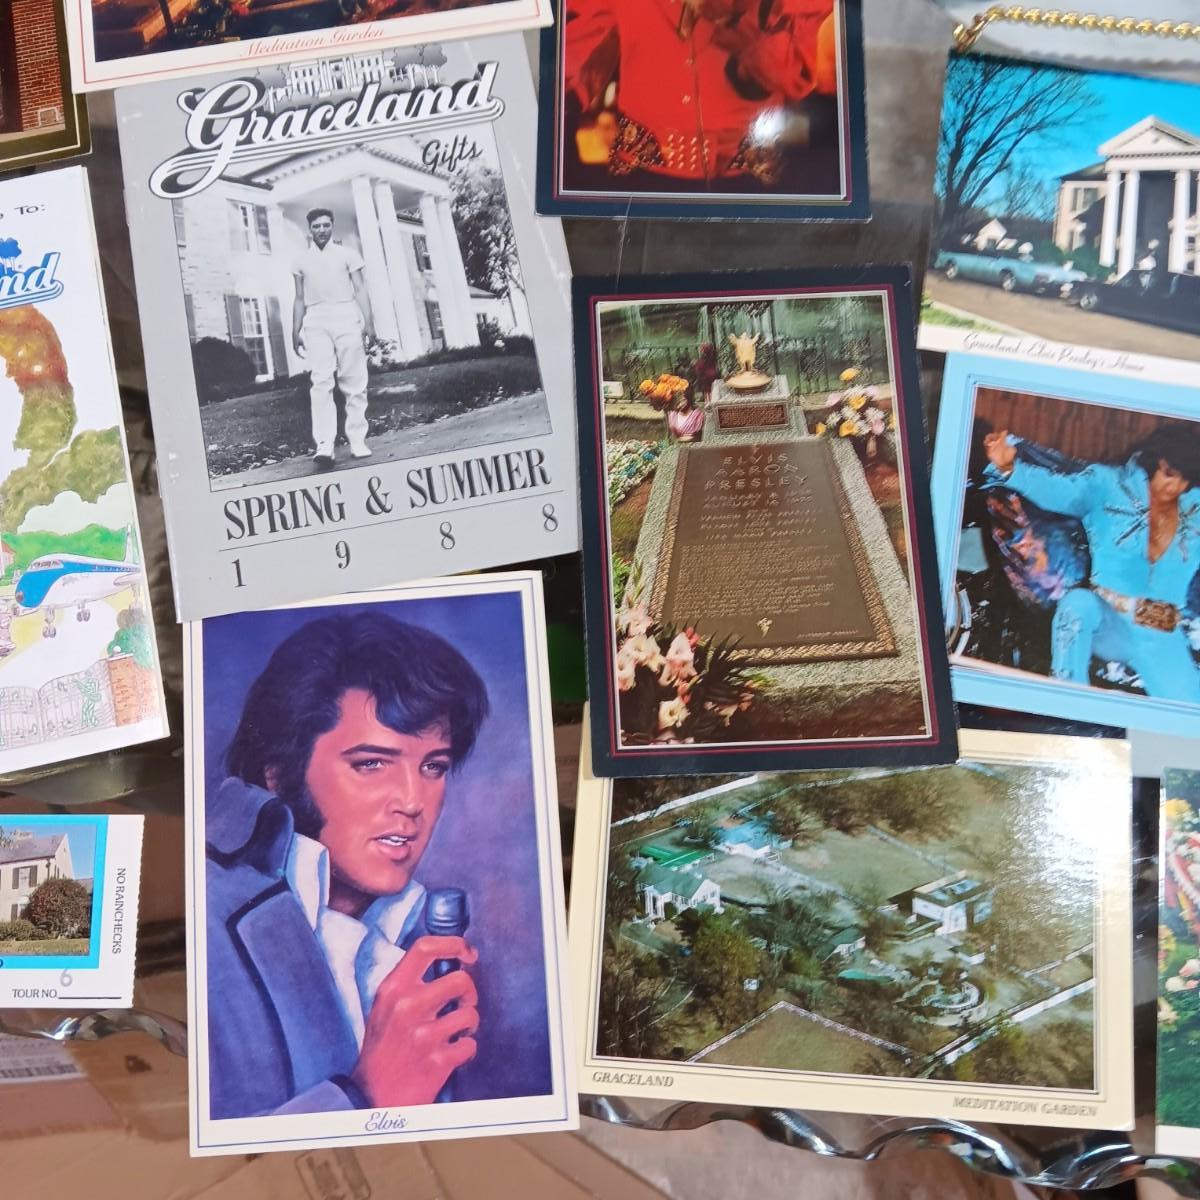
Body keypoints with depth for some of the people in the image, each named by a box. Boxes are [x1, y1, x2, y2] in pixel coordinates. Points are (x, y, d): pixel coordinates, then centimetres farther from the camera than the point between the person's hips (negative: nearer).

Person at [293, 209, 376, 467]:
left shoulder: (347, 254, 10)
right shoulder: (302, 260, 15)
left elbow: (360, 290, 4)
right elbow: (299, 298, 17)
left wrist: (368, 322, -8)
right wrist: (296, 331, 9)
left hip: (346, 318, -1)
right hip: (316, 322, 1)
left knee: (354, 382, -2)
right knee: (321, 382, -12)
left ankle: (358, 441, 2)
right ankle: (324, 444, -20)